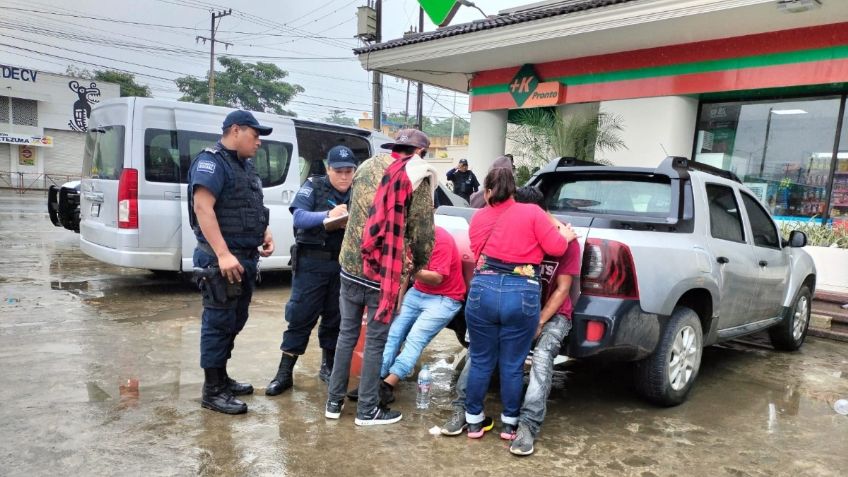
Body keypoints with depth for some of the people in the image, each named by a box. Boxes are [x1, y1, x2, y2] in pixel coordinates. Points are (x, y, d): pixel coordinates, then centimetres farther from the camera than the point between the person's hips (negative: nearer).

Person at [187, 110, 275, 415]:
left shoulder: (246, 165, 18)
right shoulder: (211, 162, -11)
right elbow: (203, 208, -22)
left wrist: (265, 234, 9)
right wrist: (223, 254, -29)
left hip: (246, 257, 10)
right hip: (222, 259, -9)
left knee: (235, 322, 16)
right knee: (219, 323, -3)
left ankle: (221, 378, 30)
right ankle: (212, 391, 8)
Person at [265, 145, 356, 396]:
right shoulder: (313, 186, 0)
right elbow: (299, 217, -15)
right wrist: (328, 215, -30)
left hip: (343, 264, 3)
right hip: (312, 262, -3)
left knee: (335, 317, 12)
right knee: (301, 317, -1)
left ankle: (328, 366, 28)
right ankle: (284, 373, 8)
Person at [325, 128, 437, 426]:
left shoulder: (367, 166, 11)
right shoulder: (417, 177, -6)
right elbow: (422, 232, -7)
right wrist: (418, 265, 10)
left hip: (350, 264, 5)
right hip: (384, 271, -5)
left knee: (347, 333, 17)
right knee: (376, 341, 7)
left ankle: (334, 402, 26)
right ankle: (367, 410, 18)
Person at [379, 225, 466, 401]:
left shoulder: (441, 240, -20)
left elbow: (437, 278, -23)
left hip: (444, 299, -7)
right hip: (417, 293, 7)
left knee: (415, 338, -22)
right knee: (394, 332, -11)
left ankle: (388, 385, -27)